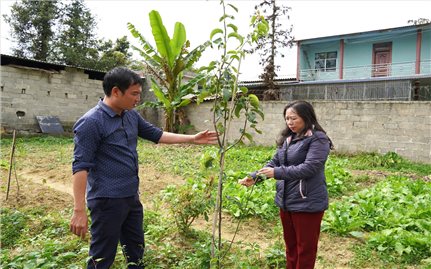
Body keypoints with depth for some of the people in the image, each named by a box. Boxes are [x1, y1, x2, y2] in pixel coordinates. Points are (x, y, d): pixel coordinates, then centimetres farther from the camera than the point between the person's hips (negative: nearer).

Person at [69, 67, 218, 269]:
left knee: (136, 248, 22)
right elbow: (80, 166, -20)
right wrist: (79, 210, -23)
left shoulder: (131, 116, 6)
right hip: (107, 201, -8)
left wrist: (192, 139, 13)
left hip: (132, 196, 8)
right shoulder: (91, 122, -18)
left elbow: (156, 134, 15)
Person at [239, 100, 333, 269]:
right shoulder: (287, 138, 10)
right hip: (285, 201, 7)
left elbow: (309, 168, -23)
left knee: (305, 248, 9)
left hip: (307, 203, -7)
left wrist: (277, 173, -26)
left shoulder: (318, 139, -13)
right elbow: (274, 163, 9)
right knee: (290, 245, 21)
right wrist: (255, 177, -5)